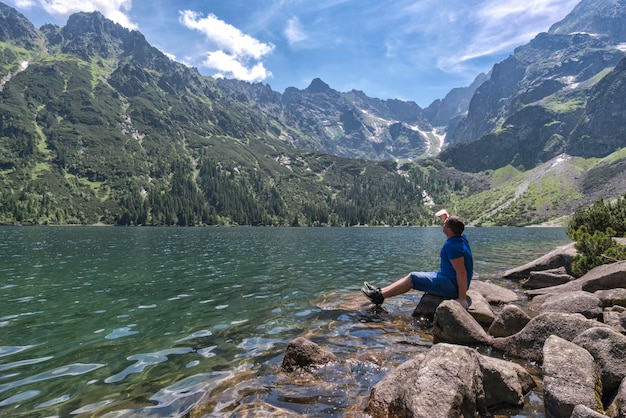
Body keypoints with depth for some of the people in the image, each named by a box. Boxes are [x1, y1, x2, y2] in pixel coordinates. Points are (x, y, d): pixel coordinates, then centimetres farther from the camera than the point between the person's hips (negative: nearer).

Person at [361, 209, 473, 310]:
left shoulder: (453, 247, -27)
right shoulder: (461, 237, 2)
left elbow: (462, 272, -30)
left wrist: (462, 298, -28)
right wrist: (445, 217, 20)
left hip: (451, 285, -10)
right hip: (449, 278, 10)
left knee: (412, 278, -6)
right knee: (412, 277, 10)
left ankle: (379, 296, 2)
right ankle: (380, 292, 12)